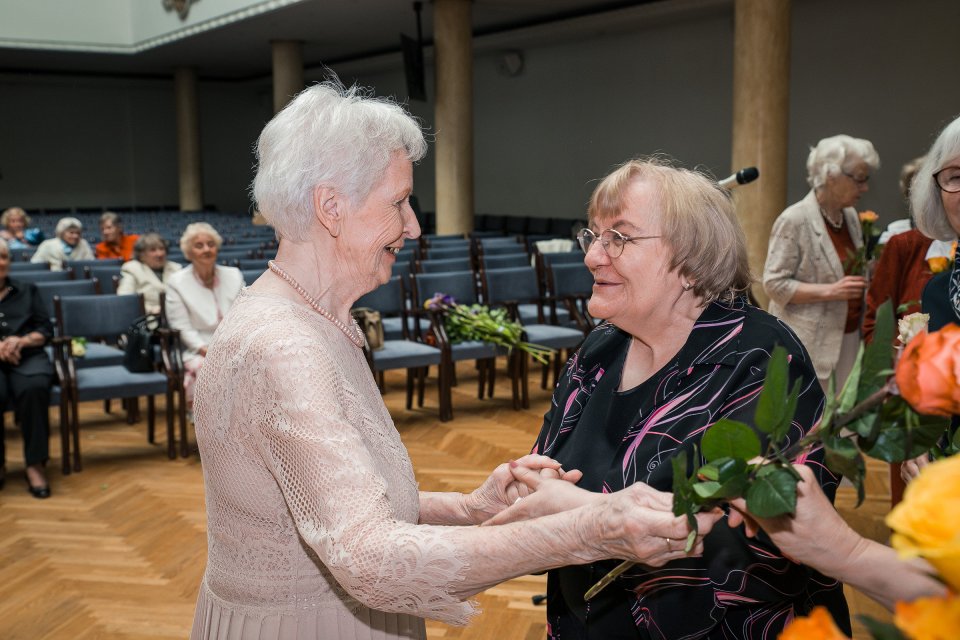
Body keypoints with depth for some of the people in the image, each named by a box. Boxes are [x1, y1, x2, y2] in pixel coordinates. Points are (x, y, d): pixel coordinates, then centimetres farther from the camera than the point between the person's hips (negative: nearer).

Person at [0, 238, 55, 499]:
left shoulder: (27, 290, 19)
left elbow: (46, 330, 13)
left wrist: (22, 341, -8)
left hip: (29, 357, 2)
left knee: (34, 389, -36)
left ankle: (35, 464, -28)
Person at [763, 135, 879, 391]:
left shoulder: (851, 217, 12)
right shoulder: (794, 220, -12)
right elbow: (774, 284, -14)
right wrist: (830, 291, -21)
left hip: (849, 336, 7)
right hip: (810, 342, -7)